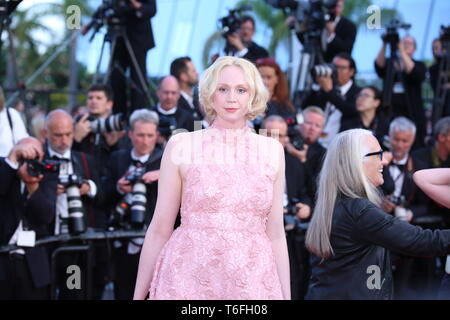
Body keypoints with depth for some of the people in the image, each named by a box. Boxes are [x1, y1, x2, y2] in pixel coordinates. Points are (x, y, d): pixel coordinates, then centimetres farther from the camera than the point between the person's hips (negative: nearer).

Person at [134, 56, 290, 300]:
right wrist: (138, 295, 2)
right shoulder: (181, 146, -1)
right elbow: (160, 229, 1)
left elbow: (275, 233, 8)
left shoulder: (272, 150, 6)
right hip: (190, 279, -2)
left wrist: (286, 295, 6)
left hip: (253, 283, 2)